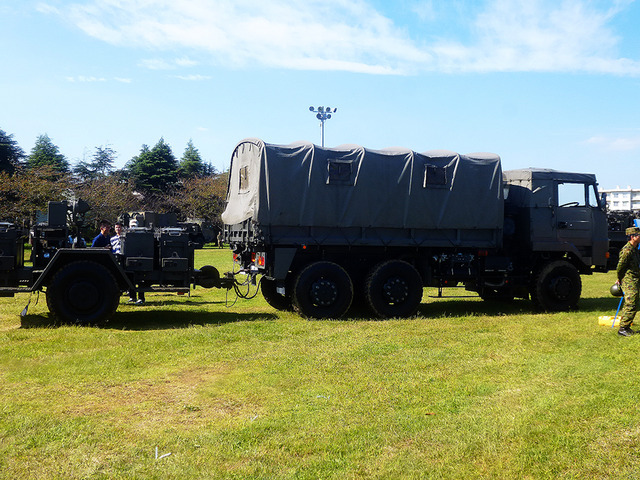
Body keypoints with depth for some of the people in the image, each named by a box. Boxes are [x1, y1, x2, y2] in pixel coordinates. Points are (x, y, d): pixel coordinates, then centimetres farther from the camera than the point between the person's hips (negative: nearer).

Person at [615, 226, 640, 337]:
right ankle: (623, 328, -5)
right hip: (629, 281, -10)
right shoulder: (627, 250, -18)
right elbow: (620, 267, -18)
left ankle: (626, 327, 23)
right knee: (631, 305, -10)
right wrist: (620, 279, -4)